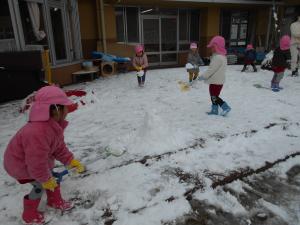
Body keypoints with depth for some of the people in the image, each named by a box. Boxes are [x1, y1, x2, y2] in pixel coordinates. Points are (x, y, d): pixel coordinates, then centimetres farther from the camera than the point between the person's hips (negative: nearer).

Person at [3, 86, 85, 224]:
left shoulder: (54, 125, -11)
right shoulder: (38, 132, -44)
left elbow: (59, 147, -1)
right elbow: (36, 162, -35)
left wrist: (71, 161, -7)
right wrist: (45, 179, -20)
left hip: (37, 161, 9)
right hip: (21, 164, -9)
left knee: (52, 178, 14)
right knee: (40, 186, -1)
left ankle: (56, 201, 38)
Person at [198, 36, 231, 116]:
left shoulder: (218, 57, -22)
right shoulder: (222, 56, 12)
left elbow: (211, 69, -23)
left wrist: (203, 76, -15)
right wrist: (205, 76, 16)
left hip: (216, 81, -10)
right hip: (218, 80, 10)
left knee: (214, 96, -2)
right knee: (213, 96, 16)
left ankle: (226, 107, -1)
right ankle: (214, 110, 24)